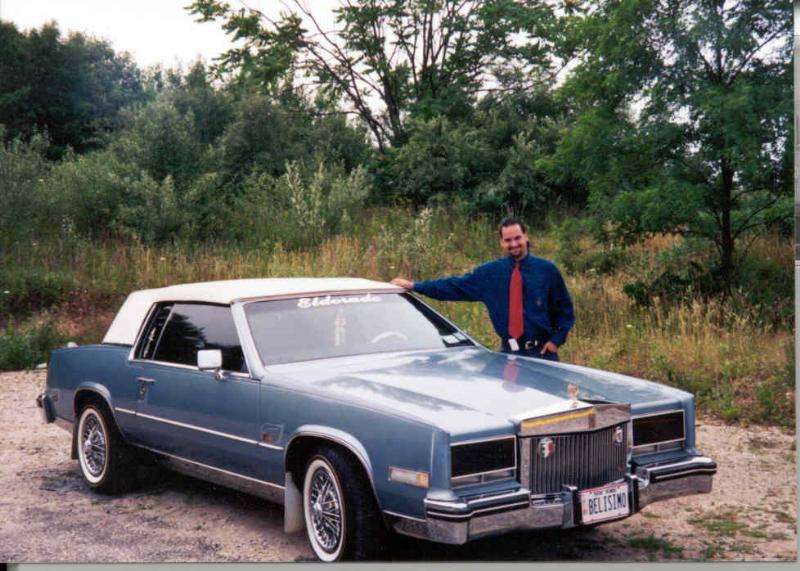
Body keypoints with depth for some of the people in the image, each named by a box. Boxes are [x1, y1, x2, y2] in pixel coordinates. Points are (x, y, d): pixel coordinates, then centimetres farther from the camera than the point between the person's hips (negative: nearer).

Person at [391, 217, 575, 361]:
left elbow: (565, 310, 9)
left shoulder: (547, 270, 2)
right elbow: (454, 286, 6)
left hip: (541, 353, -1)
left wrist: (556, 340, -3)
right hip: (507, 352, 1)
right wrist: (414, 286, 3)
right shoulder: (490, 272, 5)